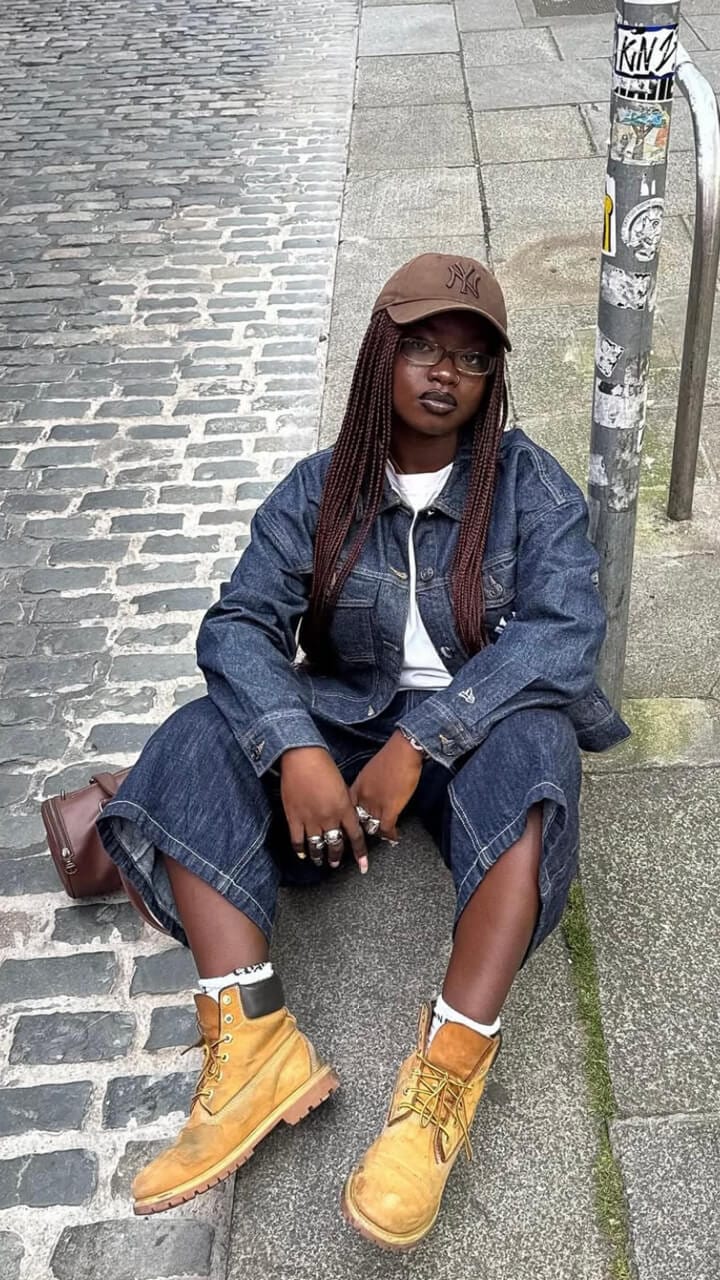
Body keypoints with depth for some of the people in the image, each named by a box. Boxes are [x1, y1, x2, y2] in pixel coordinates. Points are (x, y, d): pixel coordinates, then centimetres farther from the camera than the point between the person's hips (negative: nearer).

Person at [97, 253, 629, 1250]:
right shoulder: (321, 489, 1)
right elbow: (239, 624, -10)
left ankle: (446, 1073, -37)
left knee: (532, 745, -36)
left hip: (478, 731, -2)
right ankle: (255, 1051, -33)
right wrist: (297, 751, -29)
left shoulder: (528, 483, -4)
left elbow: (566, 627, -17)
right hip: (344, 727, 2)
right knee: (201, 742, -23)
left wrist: (419, 743, -28)